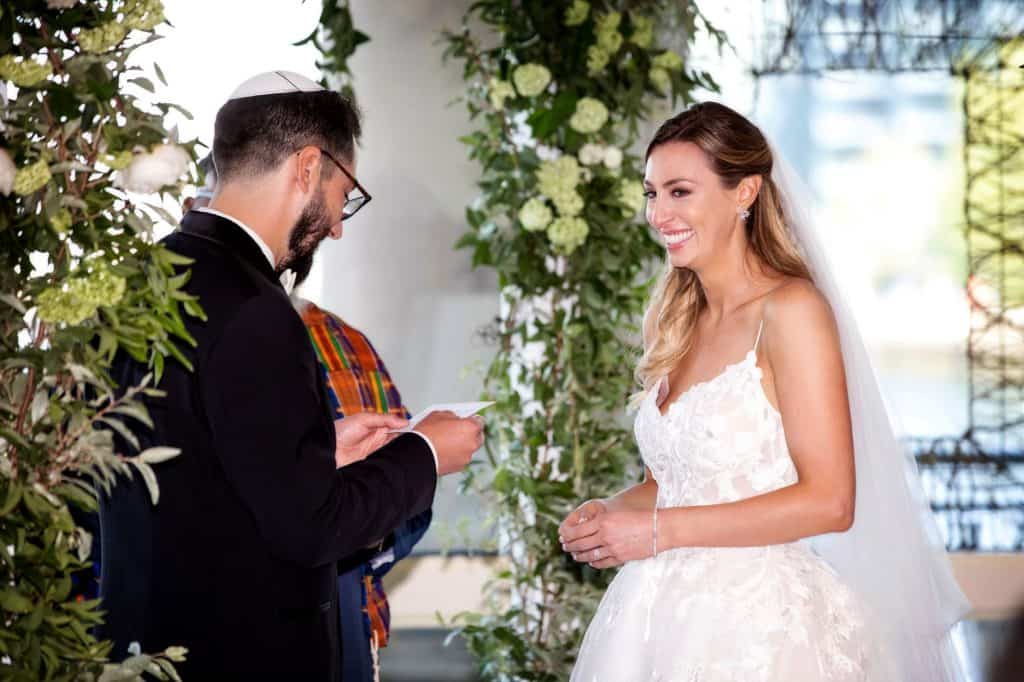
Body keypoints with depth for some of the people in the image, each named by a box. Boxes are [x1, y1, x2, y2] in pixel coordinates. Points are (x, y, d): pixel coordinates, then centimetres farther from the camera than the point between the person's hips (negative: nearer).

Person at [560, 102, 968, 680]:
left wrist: (658, 530, -16)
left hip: (758, 626, -6)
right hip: (661, 618, 6)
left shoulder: (792, 308, -12)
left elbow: (829, 502, -17)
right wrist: (611, 512, -4)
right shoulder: (678, 322, 8)